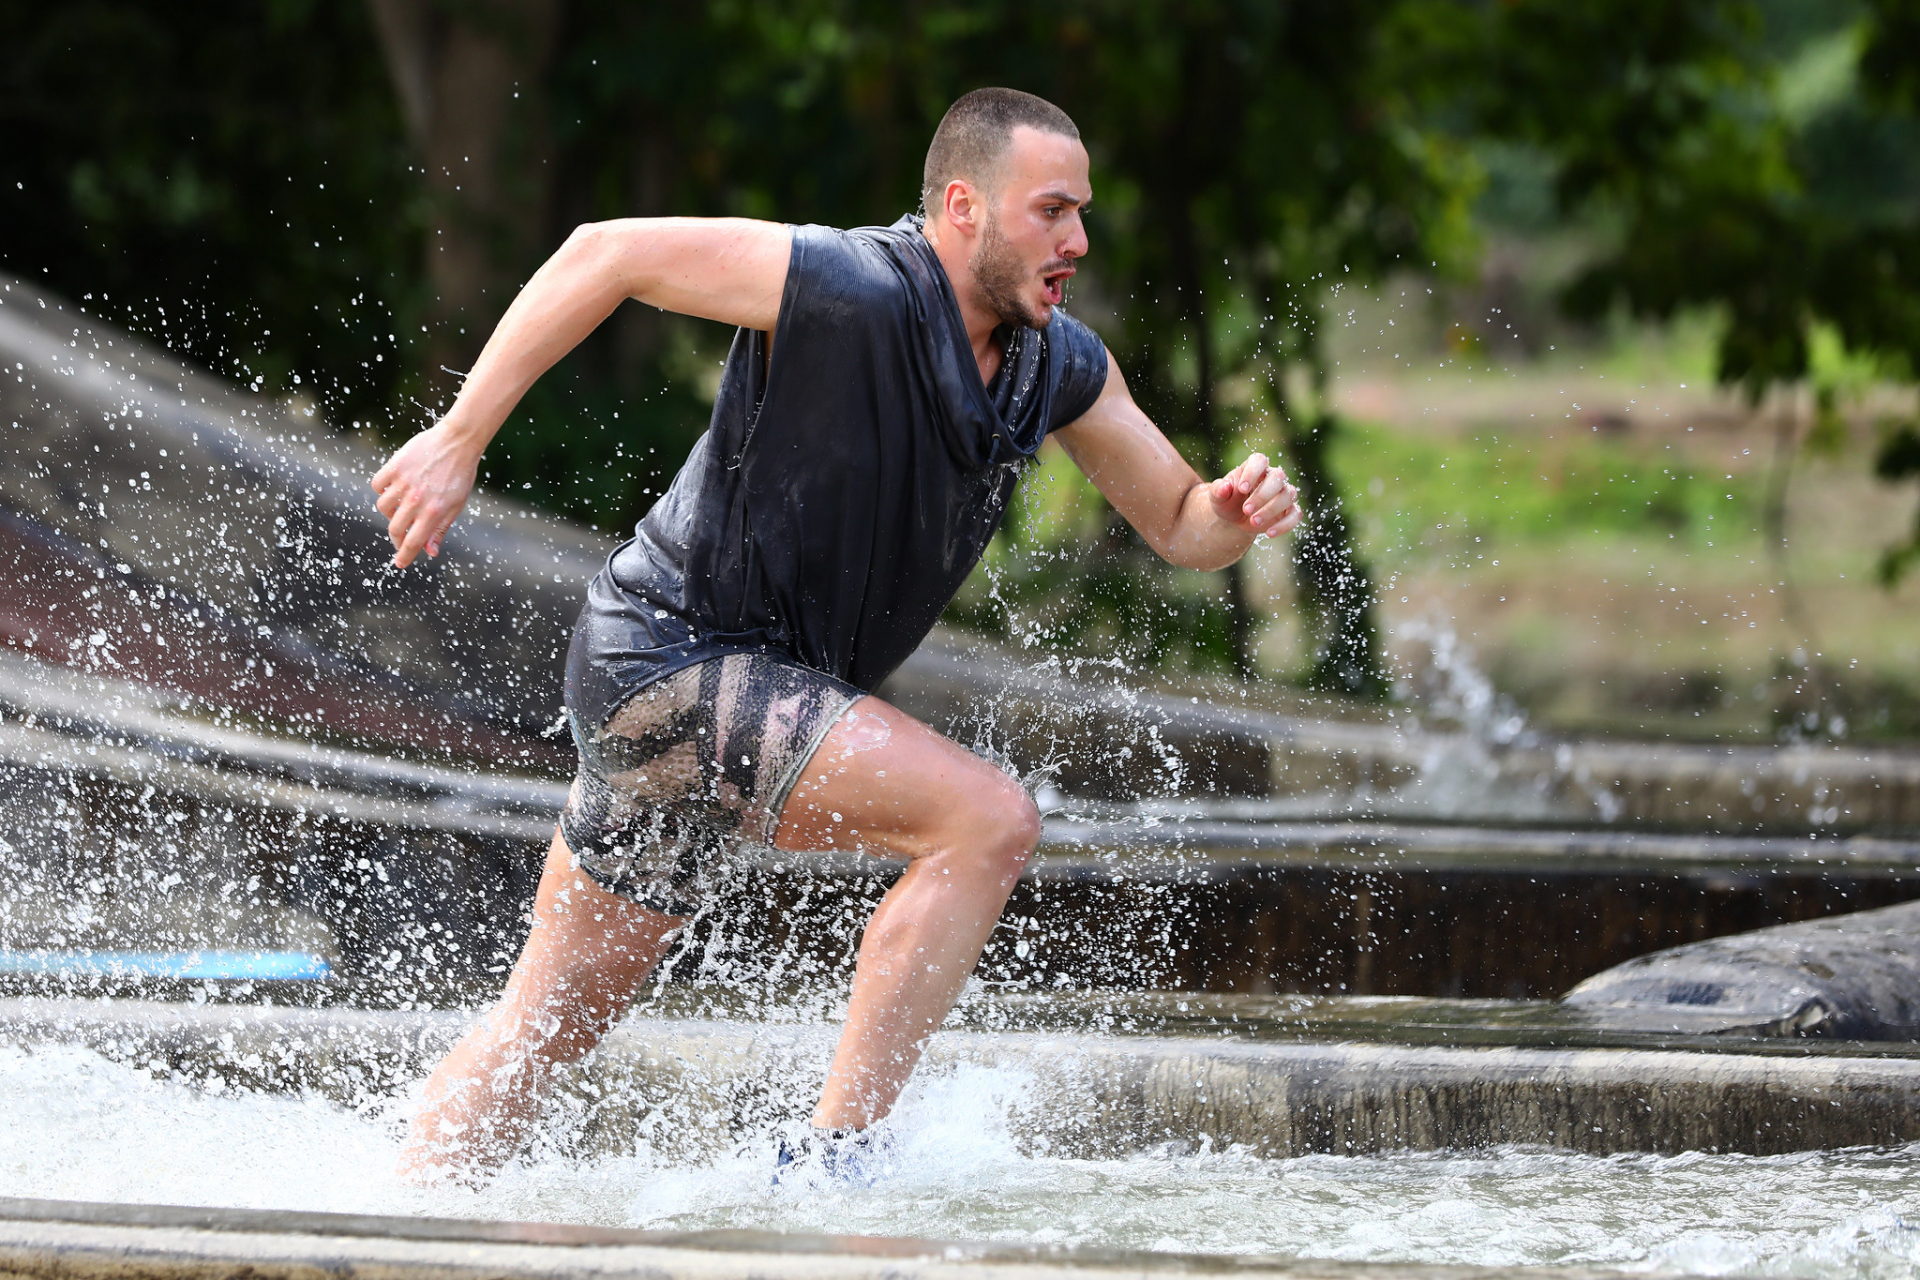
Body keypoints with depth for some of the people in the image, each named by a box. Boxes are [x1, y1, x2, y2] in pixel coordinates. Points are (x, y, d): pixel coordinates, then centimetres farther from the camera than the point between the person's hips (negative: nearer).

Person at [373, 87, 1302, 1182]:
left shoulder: (1063, 368, 3)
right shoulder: (850, 291, -21)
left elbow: (1179, 525, 11)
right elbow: (607, 253, -17)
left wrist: (1240, 510, -14)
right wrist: (459, 442, -17)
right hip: (674, 665, -9)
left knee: (546, 1031, 15)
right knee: (988, 821, -21)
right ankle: (831, 1163, -18)